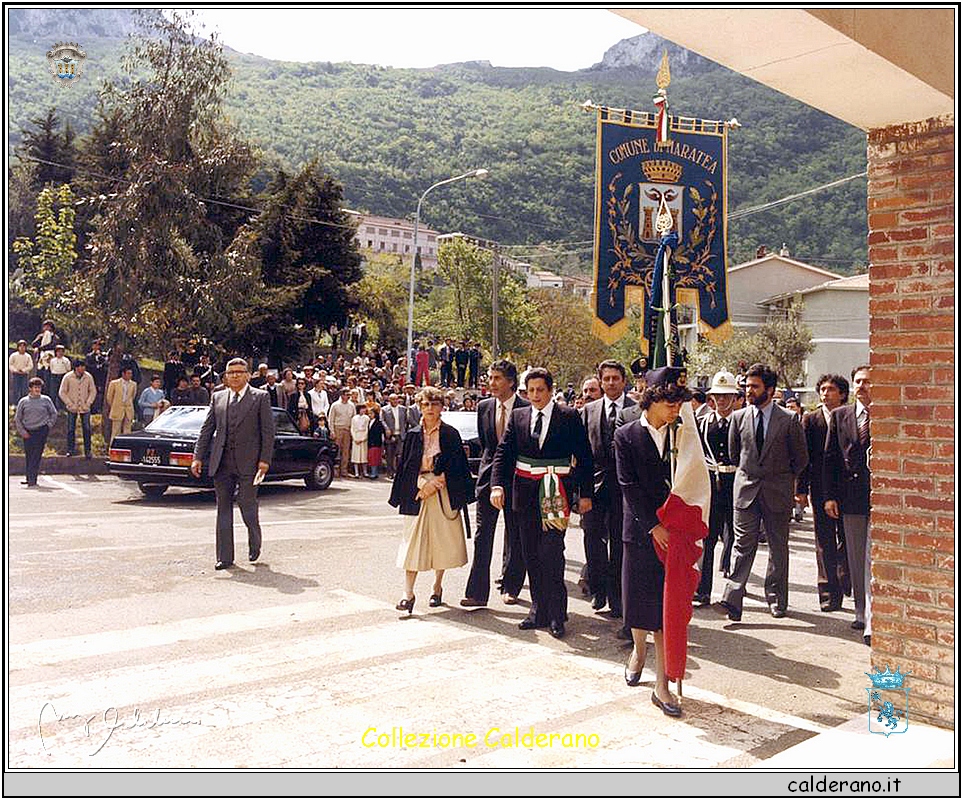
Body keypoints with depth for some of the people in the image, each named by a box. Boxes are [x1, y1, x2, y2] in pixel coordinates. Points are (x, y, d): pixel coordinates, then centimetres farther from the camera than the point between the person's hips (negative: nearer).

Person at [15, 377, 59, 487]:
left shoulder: (46, 400, 2)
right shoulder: (23, 401, 4)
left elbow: (54, 413, 12)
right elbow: (17, 418, 8)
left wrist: (49, 425, 2)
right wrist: (22, 432, 1)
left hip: (42, 431, -2)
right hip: (28, 432, 2)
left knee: (37, 455, -7)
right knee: (28, 455, 6)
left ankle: (31, 478, -7)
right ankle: (29, 476, 18)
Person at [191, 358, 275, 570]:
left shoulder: (260, 397, 3)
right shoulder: (217, 398, 13)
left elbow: (268, 431, -1)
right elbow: (207, 429, 13)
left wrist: (265, 459, -9)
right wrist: (198, 457, 5)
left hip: (248, 463, -4)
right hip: (222, 463, 4)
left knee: (248, 508, -2)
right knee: (223, 510, 6)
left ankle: (255, 544, 26)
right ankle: (225, 557, 14)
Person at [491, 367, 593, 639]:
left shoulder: (569, 417, -1)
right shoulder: (518, 416, 8)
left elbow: (584, 456, 1)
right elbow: (503, 453, 4)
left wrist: (585, 493, -2)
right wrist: (497, 485, -9)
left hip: (556, 492, -4)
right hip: (526, 492, 4)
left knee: (551, 551, -11)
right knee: (531, 554, 10)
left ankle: (556, 615, 0)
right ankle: (539, 609, 22)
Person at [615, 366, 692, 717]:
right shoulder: (626, 436, -2)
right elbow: (629, 486, -8)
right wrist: (653, 526, -14)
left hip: (673, 531, 1)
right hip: (640, 530, -1)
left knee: (667, 605, -1)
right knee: (638, 599, 11)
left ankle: (662, 684, 5)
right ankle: (638, 650, 41)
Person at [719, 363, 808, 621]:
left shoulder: (789, 420, -4)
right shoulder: (739, 417, 4)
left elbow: (801, 458, 5)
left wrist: (783, 478, 13)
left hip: (777, 492, -1)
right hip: (746, 490, 1)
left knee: (778, 547, 9)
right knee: (744, 545, -3)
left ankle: (776, 599, 22)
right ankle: (732, 600, -7)